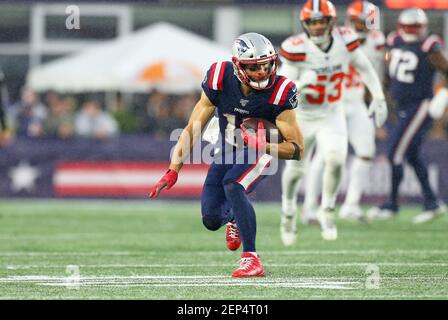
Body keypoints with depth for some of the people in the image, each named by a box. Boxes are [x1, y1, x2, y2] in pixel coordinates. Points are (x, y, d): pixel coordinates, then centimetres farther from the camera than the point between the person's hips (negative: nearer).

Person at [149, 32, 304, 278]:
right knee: (211, 220, 2)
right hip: (228, 149, 4)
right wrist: (173, 171, -18)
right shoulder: (220, 80, -22)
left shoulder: (279, 93, -28)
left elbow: (297, 149, -24)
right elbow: (193, 129, -13)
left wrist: (262, 146, -42)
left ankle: (251, 258, -27)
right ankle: (234, 217, 41)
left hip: (262, 151, -4)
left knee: (232, 185, -33)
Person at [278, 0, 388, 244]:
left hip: (332, 115, 1)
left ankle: (326, 212, 3)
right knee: (294, 170, 11)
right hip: (301, 116, -1)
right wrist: (301, 85, -42)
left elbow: (364, 68, 5)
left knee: (336, 160, -20)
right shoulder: (297, 49, -24)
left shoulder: (345, 41, -14)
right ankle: (288, 213, 40)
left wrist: (378, 98, 3)